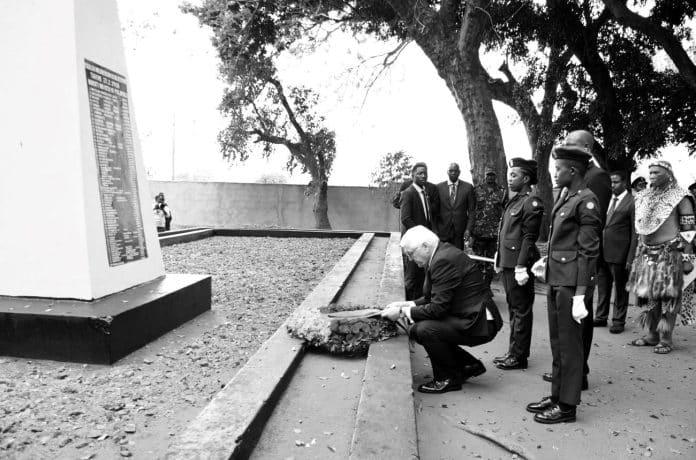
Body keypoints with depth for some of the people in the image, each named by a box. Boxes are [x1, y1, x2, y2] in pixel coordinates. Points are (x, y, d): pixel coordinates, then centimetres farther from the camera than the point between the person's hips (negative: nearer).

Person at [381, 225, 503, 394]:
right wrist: (406, 305, 4)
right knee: (415, 330, 8)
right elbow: (432, 298, 15)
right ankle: (470, 365, 19)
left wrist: (403, 312, -15)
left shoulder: (444, 260, -22)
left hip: (480, 324, -10)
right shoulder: (443, 253, 9)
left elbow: (438, 307, -24)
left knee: (425, 329, -24)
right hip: (472, 318, 11)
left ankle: (448, 378, 0)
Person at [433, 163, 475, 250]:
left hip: (459, 231, 0)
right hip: (442, 230, 0)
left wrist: (468, 229, -4)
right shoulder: (439, 187, 4)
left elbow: (471, 210, 4)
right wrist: (435, 229, 0)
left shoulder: (468, 187, 4)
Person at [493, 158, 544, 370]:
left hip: (519, 265, -9)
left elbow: (529, 237, -17)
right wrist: (500, 257, 16)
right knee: (513, 309, 16)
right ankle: (514, 352, 26)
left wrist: (521, 266, -21)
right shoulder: (514, 201, 16)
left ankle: (519, 356, 11)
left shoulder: (531, 202, -12)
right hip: (507, 264, 9)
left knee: (521, 311, 1)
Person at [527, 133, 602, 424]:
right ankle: (557, 396, 30)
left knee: (569, 343, 3)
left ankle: (567, 406, 16)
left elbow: (588, 251, -17)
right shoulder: (565, 196, 12)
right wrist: (547, 260, 16)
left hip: (570, 282, -9)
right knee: (557, 342, 17)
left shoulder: (586, 201, -13)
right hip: (556, 279, 9)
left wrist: (579, 296, -19)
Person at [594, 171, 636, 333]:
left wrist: (630, 258, -12)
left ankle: (618, 321, 18)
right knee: (602, 287, 14)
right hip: (602, 251, 6)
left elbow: (635, 233, -8)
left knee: (620, 289, 7)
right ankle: (601, 317, 26)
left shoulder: (632, 202, -8)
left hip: (619, 253, -6)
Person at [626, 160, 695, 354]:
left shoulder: (679, 197, -4)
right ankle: (652, 335, 19)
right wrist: (636, 255, 16)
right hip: (646, 254, 6)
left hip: (669, 254, -5)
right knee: (646, 295, 8)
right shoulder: (643, 197, 12)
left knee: (667, 297, -1)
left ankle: (665, 339, 7)